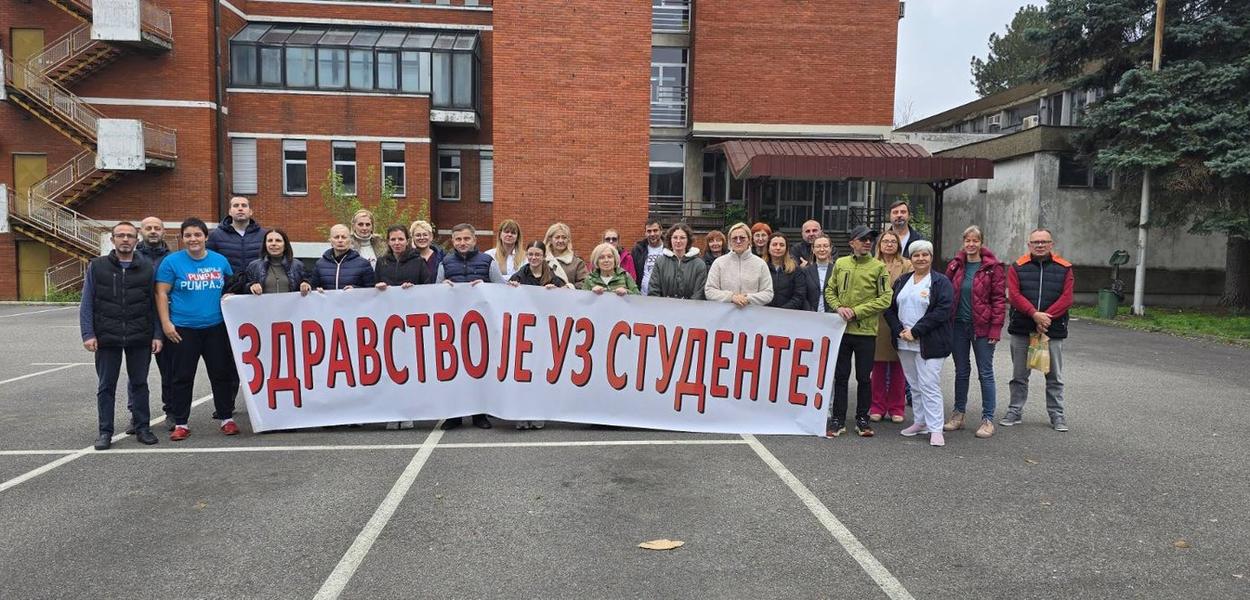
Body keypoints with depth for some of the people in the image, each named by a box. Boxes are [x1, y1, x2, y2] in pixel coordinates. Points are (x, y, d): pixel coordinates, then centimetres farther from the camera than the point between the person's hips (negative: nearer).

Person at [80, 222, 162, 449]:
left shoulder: (147, 268, 4)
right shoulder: (97, 266, 3)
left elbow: (154, 304, 5)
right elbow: (87, 304, 2)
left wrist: (157, 335, -1)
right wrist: (88, 334, -6)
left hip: (140, 338, 0)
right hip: (107, 338, 0)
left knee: (139, 384, 9)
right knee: (106, 386, 7)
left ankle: (141, 426, 19)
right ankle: (105, 431, 16)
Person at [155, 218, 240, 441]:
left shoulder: (220, 261, 7)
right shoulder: (172, 261, -2)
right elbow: (161, 293, -2)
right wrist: (166, 322, -9)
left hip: (216, 327, 2)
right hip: (183, 329, -2)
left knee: (222, 373, 6)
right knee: (182, 377, 5)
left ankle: (226, 418, 18)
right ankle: (180, 423, 15)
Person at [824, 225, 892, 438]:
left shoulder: (878, 267, -3)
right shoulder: (840, 263, 6)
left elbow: (885, 299, -8)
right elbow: (830, 290, 12)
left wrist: (856, 312, -14)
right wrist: (839, 308, -7)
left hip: (866, 331, -2)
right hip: (842, 329, 2)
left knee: (864, 378, 6)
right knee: (840, 376, 7)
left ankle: (862, 420, 20)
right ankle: (838, 420, 15)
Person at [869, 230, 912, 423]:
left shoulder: (906, 265, 1)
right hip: (877, 322, 1)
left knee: (897, 368, 6)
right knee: (878, 366, 5)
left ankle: (896, 408, 16)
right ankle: (878, 407, 15)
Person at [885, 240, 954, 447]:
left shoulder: (941, 282, -3)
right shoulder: (902, 281, 13)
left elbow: (942, 311, -14)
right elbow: (890, 308, 10)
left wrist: (915, 331, -16)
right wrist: (900, 331, -7)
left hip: (929, 344, -6)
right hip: (904, 343, 6)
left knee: (929, 385, -8)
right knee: (914, 384, 13)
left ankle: (935, 429, -4)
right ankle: (920, 422, 23)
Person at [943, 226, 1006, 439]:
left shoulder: (992, 267, -5)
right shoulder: (955, 266, 6)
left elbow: (999, 299, -7)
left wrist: (995, 328, -12)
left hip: (982, 327, -4)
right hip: (958, 325, 4)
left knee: (985, 373, 2)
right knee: (961, 371, 13)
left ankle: (988, 419, 9)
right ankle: (958, 415, 22)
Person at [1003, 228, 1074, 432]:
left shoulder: (1064, 268, 3)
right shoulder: (1018, 267, 3)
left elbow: (1066, 298, -5)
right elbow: (1014, 295, -8)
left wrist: (1046, 317, -17)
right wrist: (1034, 314, -20)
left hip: (1053, 330, 0)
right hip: (1022, 330, 0)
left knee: (1055, 376, 8)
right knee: (1019, 375, 10)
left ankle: (1056, 414, 19)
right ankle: (1015, 411, 20)